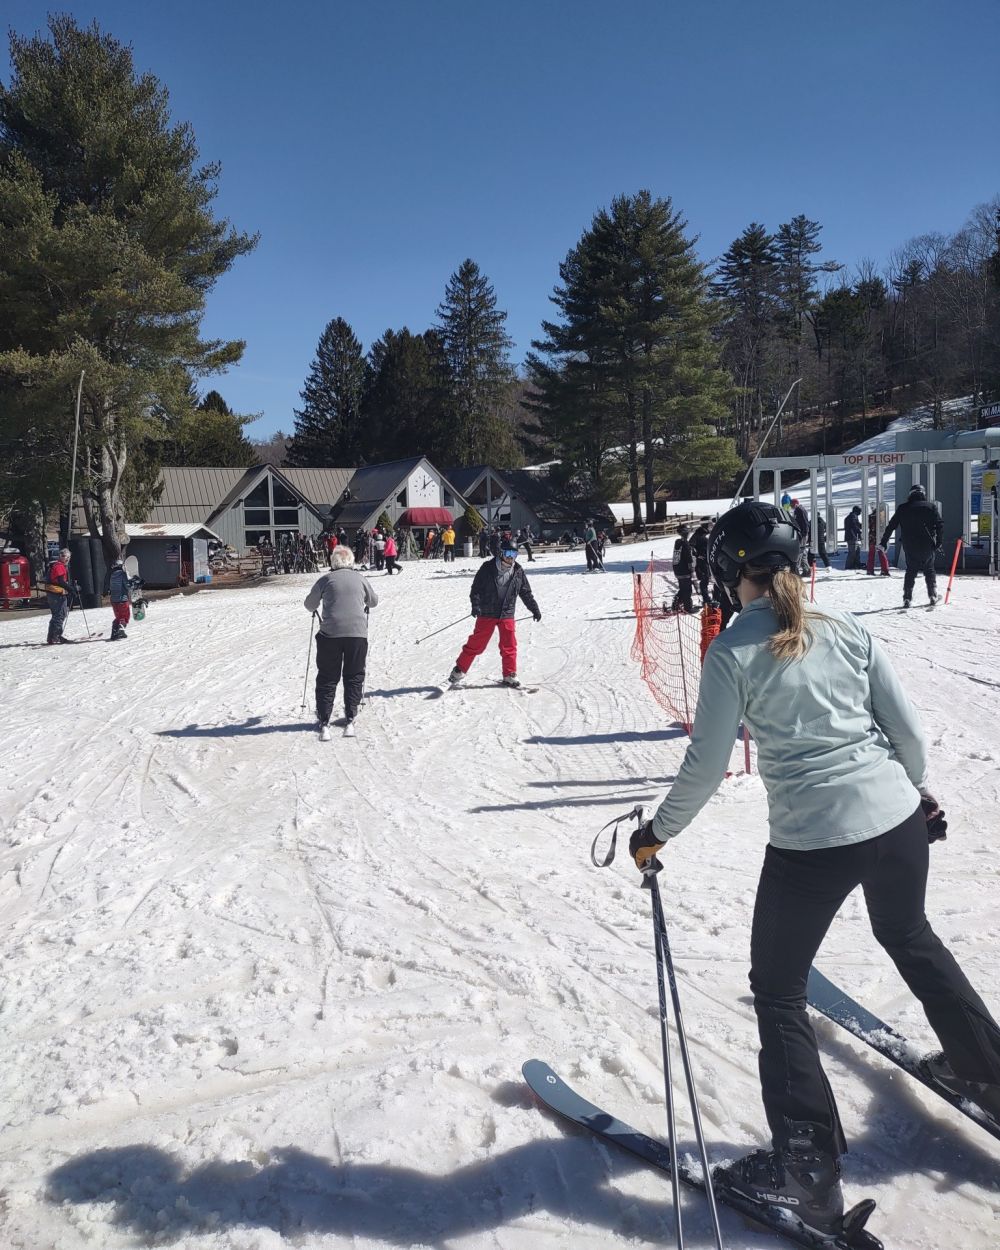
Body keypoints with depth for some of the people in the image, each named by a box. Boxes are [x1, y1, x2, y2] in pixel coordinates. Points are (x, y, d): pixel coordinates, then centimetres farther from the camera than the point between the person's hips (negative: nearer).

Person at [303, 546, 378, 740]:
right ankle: (351, 719, 15)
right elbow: (373, 601, 23)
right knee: (354, 676, 14)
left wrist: (316, 608, 35)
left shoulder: (326, 579, 3)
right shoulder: (360, 579, 7)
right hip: (357, 633, 1)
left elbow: (310, 605, 12)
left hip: (330, 633, -1)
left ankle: (324, 721, 6)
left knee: (327, 678, 9)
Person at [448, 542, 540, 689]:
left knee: (509, 645, 2)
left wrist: (535, 609, 14)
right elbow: (476, 587, -7)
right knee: (476, 644, 0)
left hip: (507, 614, 3)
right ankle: (459, 670, 13)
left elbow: (526, 593, 14)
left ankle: (510, 675, 14)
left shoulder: (518, 571, 4)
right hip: (487, 613, -3)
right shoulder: (488, 568, -7)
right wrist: (475, 604, -21)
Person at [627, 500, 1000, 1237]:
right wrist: (922, 792, 24)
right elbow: (907, 726, 5)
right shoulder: (846, 630, 1)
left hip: (811, 841, -5)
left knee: (778, 991, 13)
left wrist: (658, 833, 6)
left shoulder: (732, 653, -11)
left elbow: (706, 767, -9)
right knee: (910, 938, 34)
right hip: (898, 818, 5)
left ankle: (810, 1173, 16)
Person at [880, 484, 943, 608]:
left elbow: (891, 526, 5)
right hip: (927, 546, -1)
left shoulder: (902, 508, 6)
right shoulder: (931, 506, 3)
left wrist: (883, 543, 8)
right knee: (929, 570, 16)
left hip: (909, 547, 1)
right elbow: (940, 525, -5)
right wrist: (938, 543, -4)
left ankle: (907, 598, 2)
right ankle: (933, 595, 9)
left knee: (911, 570, 13)